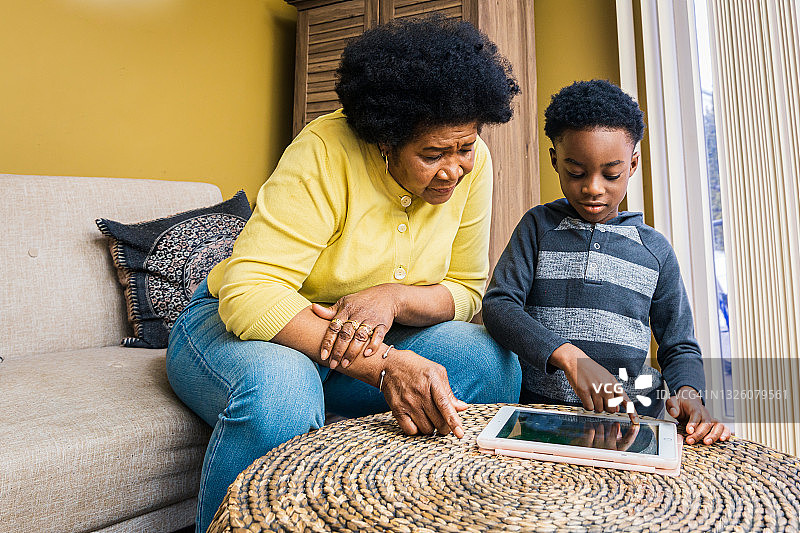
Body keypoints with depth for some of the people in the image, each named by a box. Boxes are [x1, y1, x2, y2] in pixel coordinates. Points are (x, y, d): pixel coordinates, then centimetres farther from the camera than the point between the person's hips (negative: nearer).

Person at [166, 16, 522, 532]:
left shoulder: (471, 163, -10)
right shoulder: (325, 152, -26)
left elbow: (466, 290, -5)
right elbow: (247, 294, -32)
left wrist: (393, 298, -27)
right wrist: (383, 364, -42)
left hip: (358, 337, 5)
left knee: (497, 366, -16)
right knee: (280, 390, -39)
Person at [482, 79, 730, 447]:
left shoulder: (656, 249, 12)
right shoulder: (538, 226, 7)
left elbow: (680, 347, 17)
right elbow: (498, 304, -6)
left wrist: (687, 392, -8)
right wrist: (568, 356, -21)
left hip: (631, 413, 3)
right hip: (539, 404, -2)